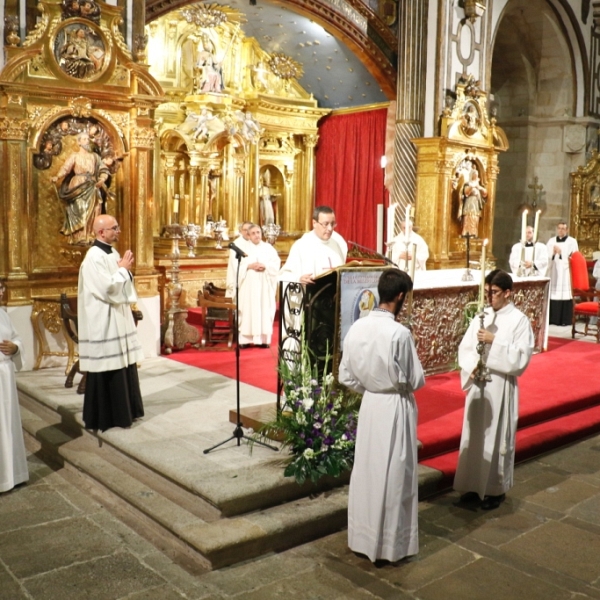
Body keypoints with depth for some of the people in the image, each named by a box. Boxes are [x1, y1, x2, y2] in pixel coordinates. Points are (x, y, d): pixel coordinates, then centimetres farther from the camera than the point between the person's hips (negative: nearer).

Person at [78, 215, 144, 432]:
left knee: (122, 365, 15)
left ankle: (123, 410, 26)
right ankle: (105, 417, 10)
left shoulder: (113, 253, 11)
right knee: (107, 369, -1)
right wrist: (123, 268, -12)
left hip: (118, 318, 9)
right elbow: (108, 288, -24)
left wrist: (125, 269, -3)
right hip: (104, 322, -9)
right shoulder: (94, 257, -18)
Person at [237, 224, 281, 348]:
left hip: (264, 285, 1)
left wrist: (265, 266, -14)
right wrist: (249, 266, -15)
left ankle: (263, 338, 1)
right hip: (248, 284, -1)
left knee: (265, 309, -2)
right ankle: (245, 339, -3)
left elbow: (276, 263, 3)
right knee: (248, 309, -4)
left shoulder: (269, 248, 11)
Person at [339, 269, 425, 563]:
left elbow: (346, 376, 2)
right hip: (395, 409, -6)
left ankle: (362, 537, 30)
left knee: (365, 471, 16)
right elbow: (415, 380, -15)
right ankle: (389, 545, 19)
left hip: (369, 405, 6)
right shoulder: (399, 333, -22)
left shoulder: (356, 327, -5)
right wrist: (399, 385, 6)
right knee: (392, 477, 7)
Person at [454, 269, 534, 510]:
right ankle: (474, 485, 26)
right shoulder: (481, 316, 5)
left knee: (497, 437, 5)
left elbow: (521, 357, -15)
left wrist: (495, 341, -21)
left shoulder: (519, 320, -8)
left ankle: (495, 489, 20)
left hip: (501, 387, -5)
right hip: (477, 385, 5)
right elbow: (464, 348, 7)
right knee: (474, 435, 12)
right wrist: (471, 368, -10)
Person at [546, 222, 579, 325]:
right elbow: (547, 257, 9)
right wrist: (553, 253, -10)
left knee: (565, 295, -8)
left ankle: (565, 320, -4)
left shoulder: (572, 241, 4)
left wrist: (561, 253, -11)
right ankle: (552, 318, 4)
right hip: (553, 273, 3)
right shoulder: (551, 241, 14)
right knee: (552, 295, -2)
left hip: (566, 274, -3)